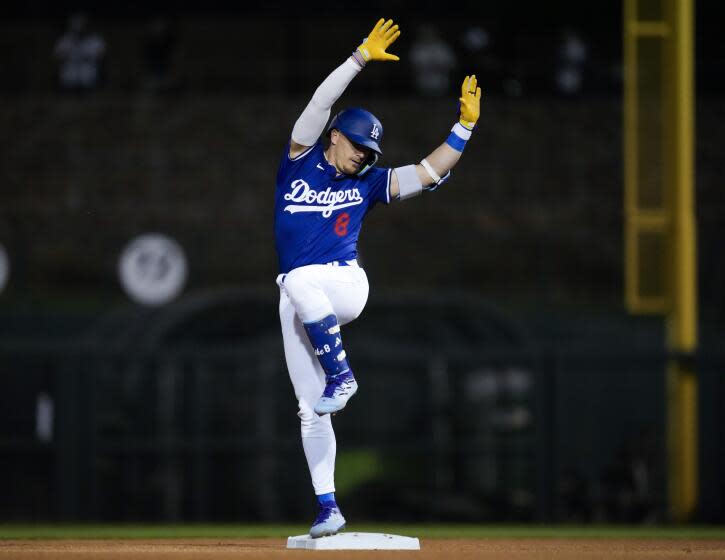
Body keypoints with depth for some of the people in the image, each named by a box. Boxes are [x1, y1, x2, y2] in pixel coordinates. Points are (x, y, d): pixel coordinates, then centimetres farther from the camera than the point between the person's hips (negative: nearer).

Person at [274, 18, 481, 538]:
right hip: (297, 300, 1)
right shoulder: (300, 161, 7)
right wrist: (362, 57, -11)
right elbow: (321, 101, -4)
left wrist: (465, 125, -3)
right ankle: (327, 508, 2)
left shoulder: (366, 183, 9)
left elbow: (431, 171, 6)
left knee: (301, 284, -38)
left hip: (345, 285, -1)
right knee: (311, 409, -2)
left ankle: (342, 376, -24)